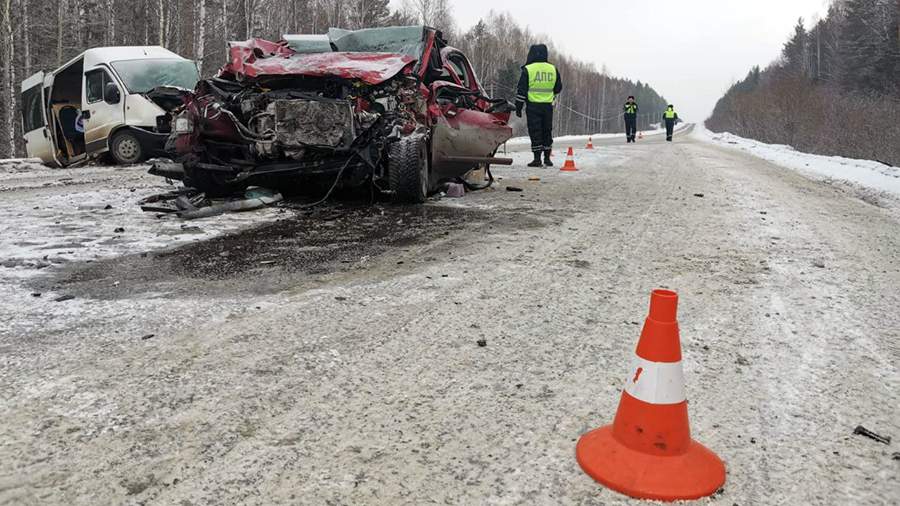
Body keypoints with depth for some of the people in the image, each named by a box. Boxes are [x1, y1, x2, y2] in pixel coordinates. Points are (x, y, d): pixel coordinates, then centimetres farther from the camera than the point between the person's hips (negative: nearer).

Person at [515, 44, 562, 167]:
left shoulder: (528, 69, -5)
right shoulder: (553, 69, 7)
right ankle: (547, 158, 14)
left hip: (533, 105, -3)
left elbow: (521, 90, -6)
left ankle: (537, 158, -3)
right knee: (547, 131, 12)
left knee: (535, 132, 0)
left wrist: (518, 107, 0)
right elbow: (558, 88, 16)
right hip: (548, 105, 4)